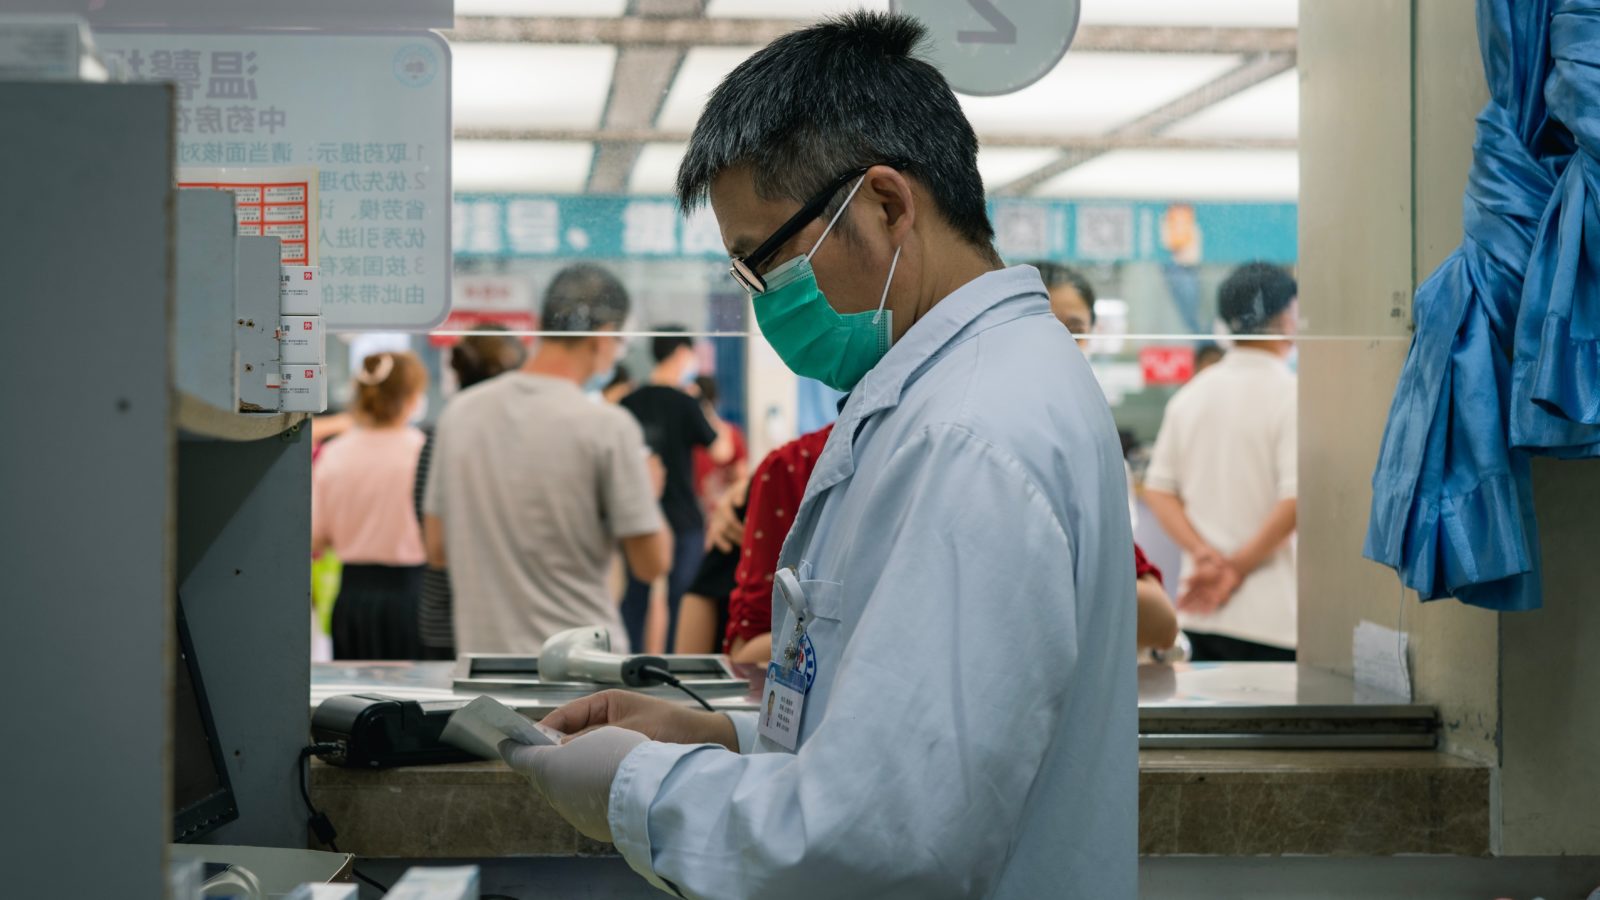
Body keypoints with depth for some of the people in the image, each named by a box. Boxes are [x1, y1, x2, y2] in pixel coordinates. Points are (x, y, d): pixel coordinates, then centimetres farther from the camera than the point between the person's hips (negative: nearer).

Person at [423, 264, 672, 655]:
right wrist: (649, 489, 12)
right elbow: (652, 563, -7)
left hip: (481, 649, 5)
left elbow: (437, 551, 9)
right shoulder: (608, 426, -12)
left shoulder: (459, 412, 3)